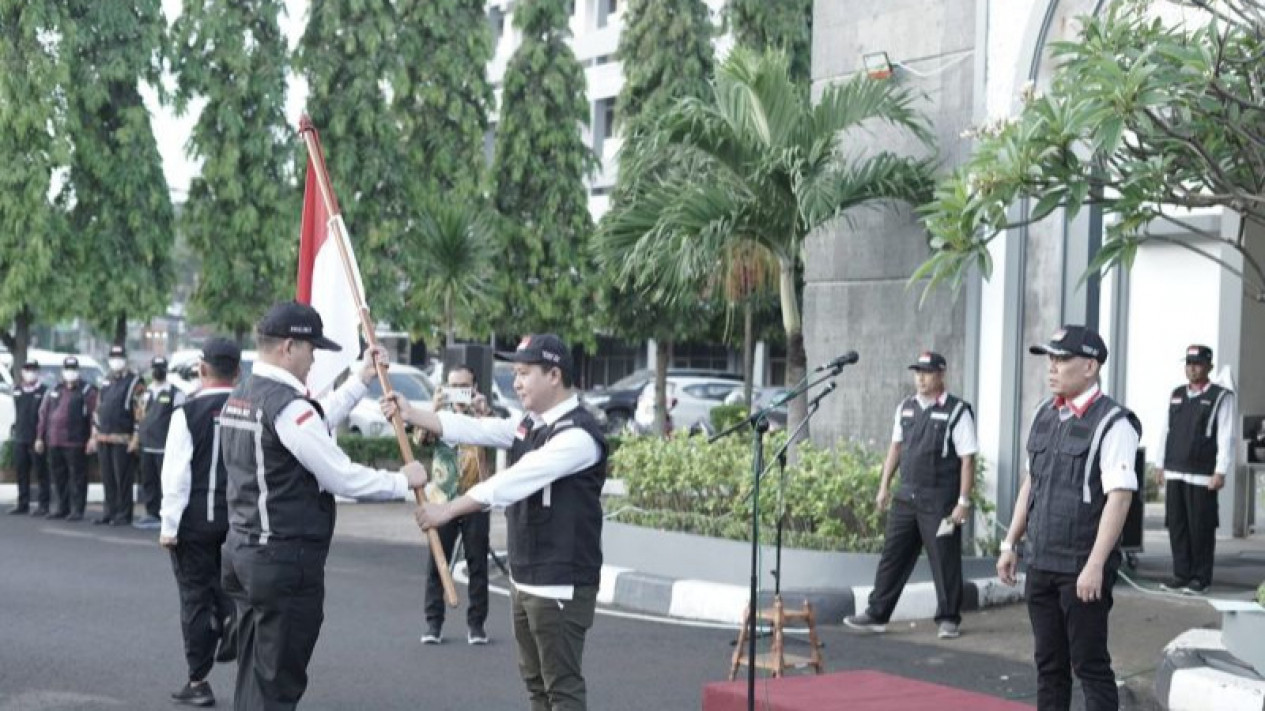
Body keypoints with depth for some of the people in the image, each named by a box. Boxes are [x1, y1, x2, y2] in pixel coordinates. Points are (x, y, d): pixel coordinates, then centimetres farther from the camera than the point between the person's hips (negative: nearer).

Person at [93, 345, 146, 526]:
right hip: (103, 439, 6)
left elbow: (140, 411, -9)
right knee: (107, 479, 9)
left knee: (123, 479, -3)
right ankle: (109, 512, 17)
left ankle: (124, 515, 2)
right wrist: (94, 434, 16)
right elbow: (98, 407, 21)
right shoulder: (106, 382, 17)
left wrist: (136, 438, -15)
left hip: (123, 441, -6)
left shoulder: (135, 382, -4)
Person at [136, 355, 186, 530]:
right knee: (148, 482, 10)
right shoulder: (147, 392, 17)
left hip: (164, 448, -7)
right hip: (146, 446, 7)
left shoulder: (175, 393, -4)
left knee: (165, 482, -6)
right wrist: (139, 438, 19)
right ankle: (151, 514, 17)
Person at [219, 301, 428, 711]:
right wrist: (402, 481, -4)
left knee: (253, 677, 14)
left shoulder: (240, 397, 13)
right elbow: (343, 477, -18)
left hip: (243, 552, 10)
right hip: (287, 562, -10)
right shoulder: (287, 405, -18)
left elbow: (315, 426, 25)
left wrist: (361, 381, 28)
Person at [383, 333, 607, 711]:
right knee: (535, 680, 17)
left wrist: (448, 510, -24)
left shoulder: (578, 435, -19)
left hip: (561, 585, -10)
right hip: (525, 578, 10)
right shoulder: (531, 424, 12)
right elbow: (472, 429, 9)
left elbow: (514, 481, -25)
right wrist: (411, 414, 1)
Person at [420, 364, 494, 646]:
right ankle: (433, 622, 8)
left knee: (477, 565, 2)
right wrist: (435, 409, -29)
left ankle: (476, 623, 9)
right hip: (442, 501, 1)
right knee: (437, 564, 2)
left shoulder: (482, 417, 2)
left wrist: (483, 411, -35)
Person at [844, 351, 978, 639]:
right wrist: (884, 486, 16)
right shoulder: (905, 408, 9)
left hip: (939, 502, -5)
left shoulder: (957, 412, -9)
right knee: (893, 557, 8)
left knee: (944, 561, 3)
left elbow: (967, 459, -10)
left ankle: (948, 619, 16)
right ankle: (877, 614, 14)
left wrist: (963, 501, -14)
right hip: (906, 497, 5)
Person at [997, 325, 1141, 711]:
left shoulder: (1113, 422, -12)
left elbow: (1119, 497, -17)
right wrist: (1010, 544, 17)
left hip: (1082, 567, -7)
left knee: (1090, 664, -1)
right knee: (1049, 664, 12)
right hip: (1041, 563, 7)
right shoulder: (1043, 415, 11)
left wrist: (1095, 565, -21)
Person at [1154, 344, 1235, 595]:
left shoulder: (1221, 397, -2)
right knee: (1176, 526, 6)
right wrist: (1160, 465, 14)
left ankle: (1200, 579, 5)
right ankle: (1181, 575, 13)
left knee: (1200, 529, -2)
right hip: (1174, 473, 5)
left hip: (1202, 477, -5)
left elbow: (1226, 437, -7)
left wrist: (1220, 472, -13)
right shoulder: (1176, 395, 14)